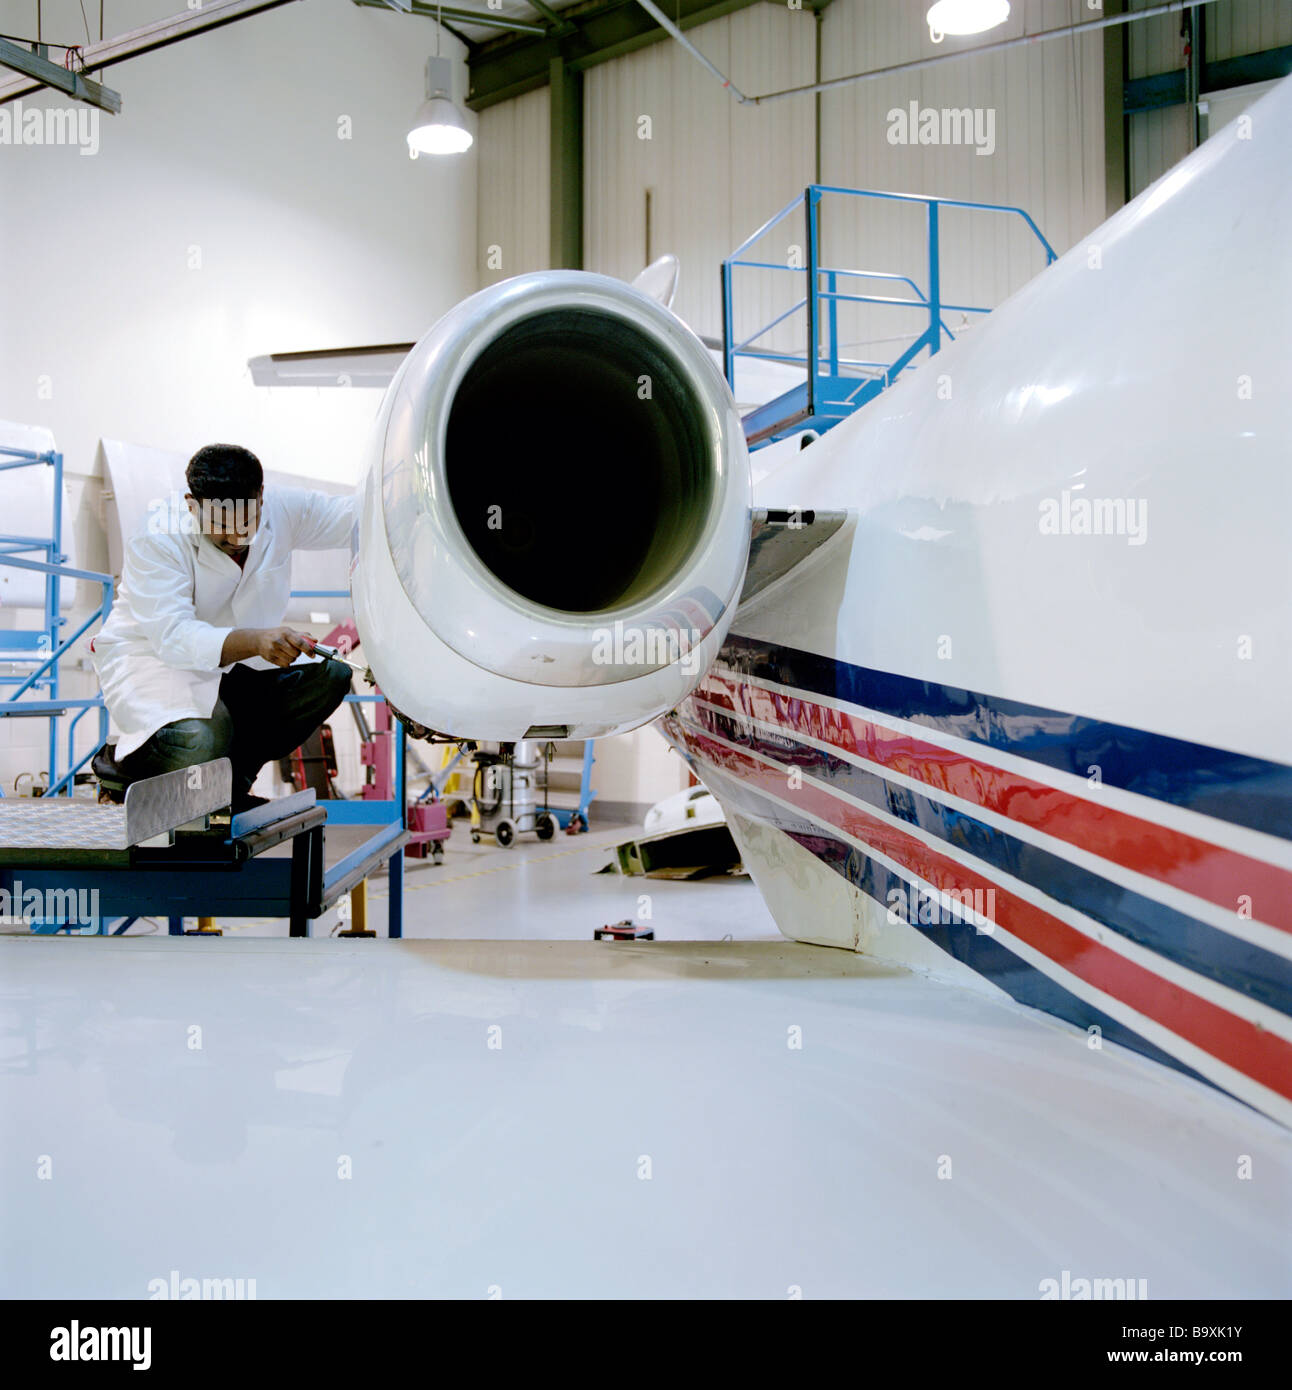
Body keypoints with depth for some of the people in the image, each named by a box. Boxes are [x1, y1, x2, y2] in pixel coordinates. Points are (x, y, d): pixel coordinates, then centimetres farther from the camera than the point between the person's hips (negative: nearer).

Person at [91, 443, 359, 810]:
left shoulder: (282, 510, -12)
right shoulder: (156, 539, -26)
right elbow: (174, 636, -36)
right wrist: (255, 641, -53)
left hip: (232, 662, 6)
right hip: (151, 657, -6)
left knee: (329, 675, -14)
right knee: (202, 744, -34)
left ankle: (229, 778, -1)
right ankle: (120, 760, 2)